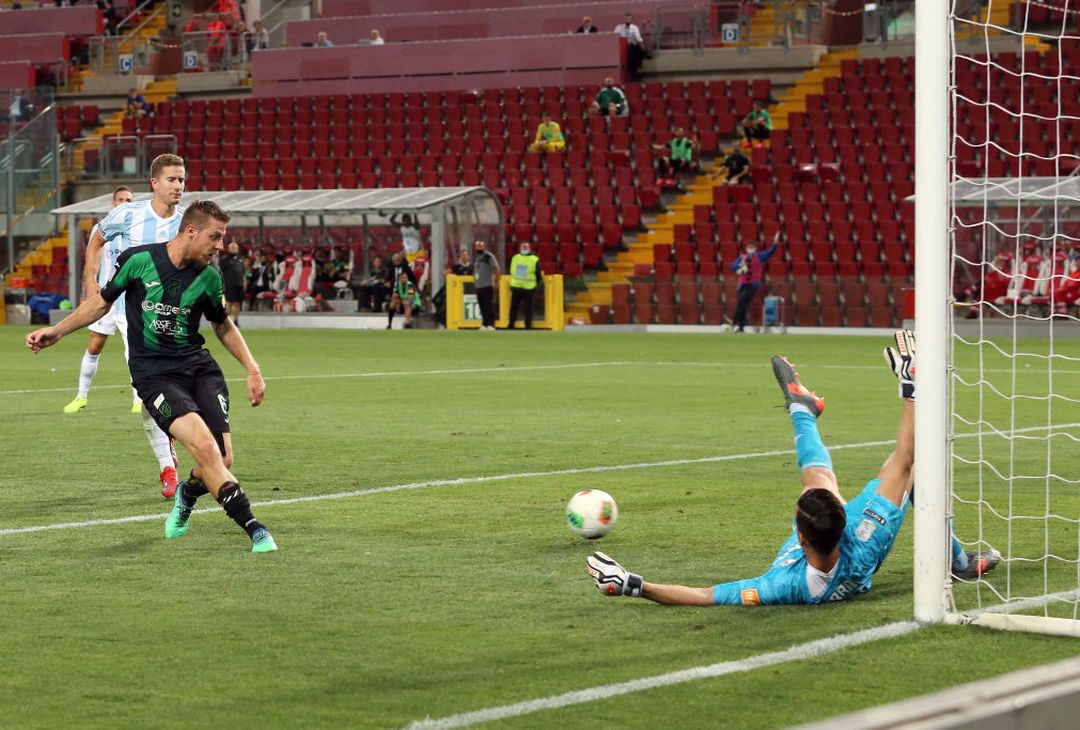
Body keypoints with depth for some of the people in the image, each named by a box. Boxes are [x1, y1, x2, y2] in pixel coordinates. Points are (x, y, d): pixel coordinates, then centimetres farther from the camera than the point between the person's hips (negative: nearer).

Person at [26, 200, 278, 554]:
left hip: (199, 367, 4)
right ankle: (254, 529, -26)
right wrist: (57, 331, 8)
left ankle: (188, 495, 27)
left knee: (222, 459, -10)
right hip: (154, 375, -4)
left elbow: (223, 325, 21)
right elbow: (103, 300, 11)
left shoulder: (208, 276, 3)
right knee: (204, 445, -26)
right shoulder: (139, 260, -6)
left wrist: (252, 369, 12)